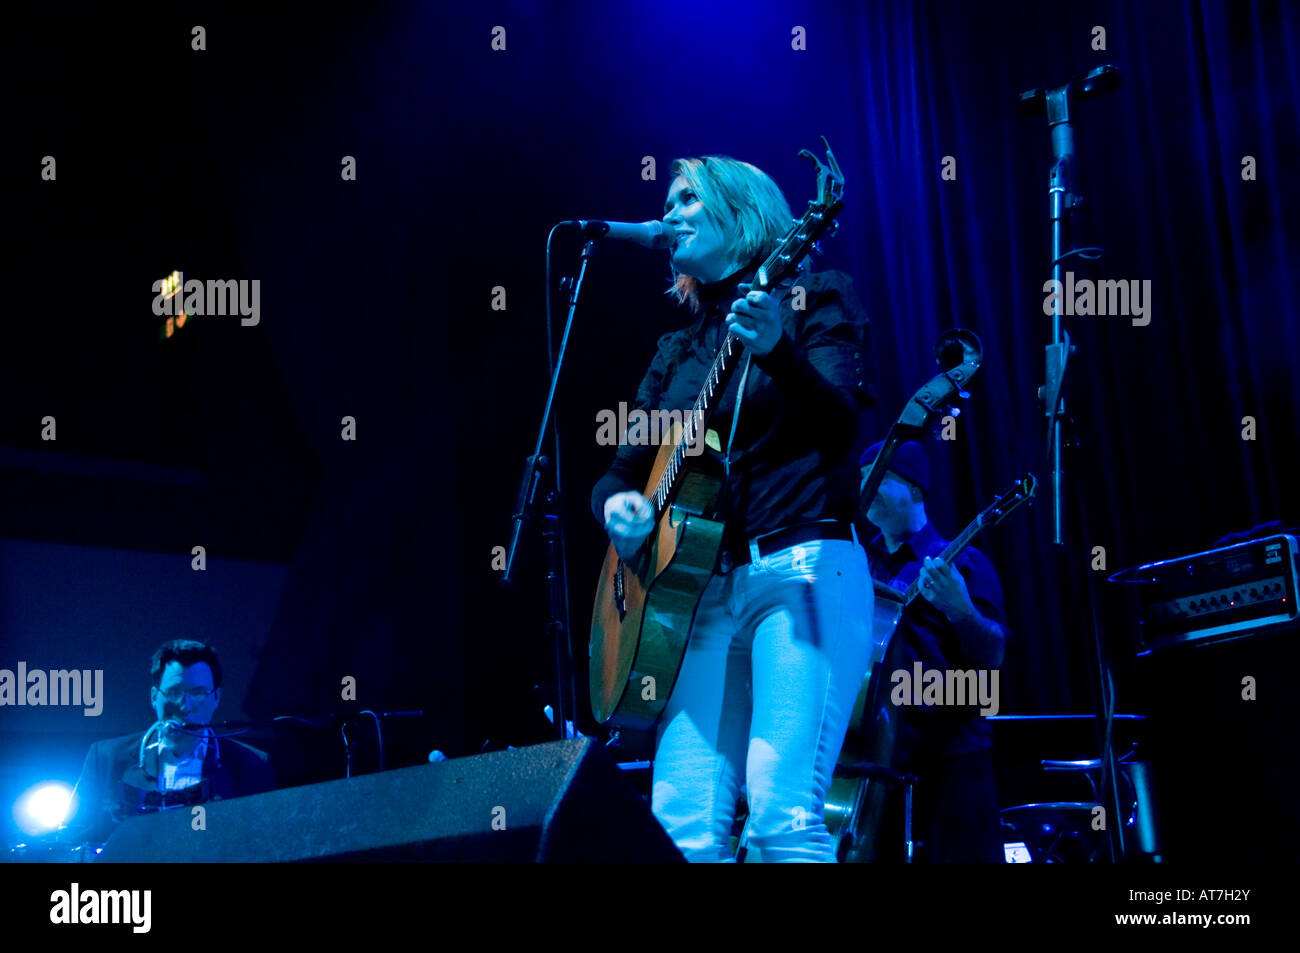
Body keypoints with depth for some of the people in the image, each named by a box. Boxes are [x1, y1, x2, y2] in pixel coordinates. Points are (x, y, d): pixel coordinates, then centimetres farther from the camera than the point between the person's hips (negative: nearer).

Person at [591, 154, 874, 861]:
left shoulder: (813, 300, 7)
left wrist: (776, 349, -32)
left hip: (803, 569, -5)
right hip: (701, 583, 6)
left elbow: (840, 418, -12)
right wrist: (620, 504, -4)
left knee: (782, 815, -21)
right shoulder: (677, 350, 23)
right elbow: (620, 470, 21)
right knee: (681, 821, -8)